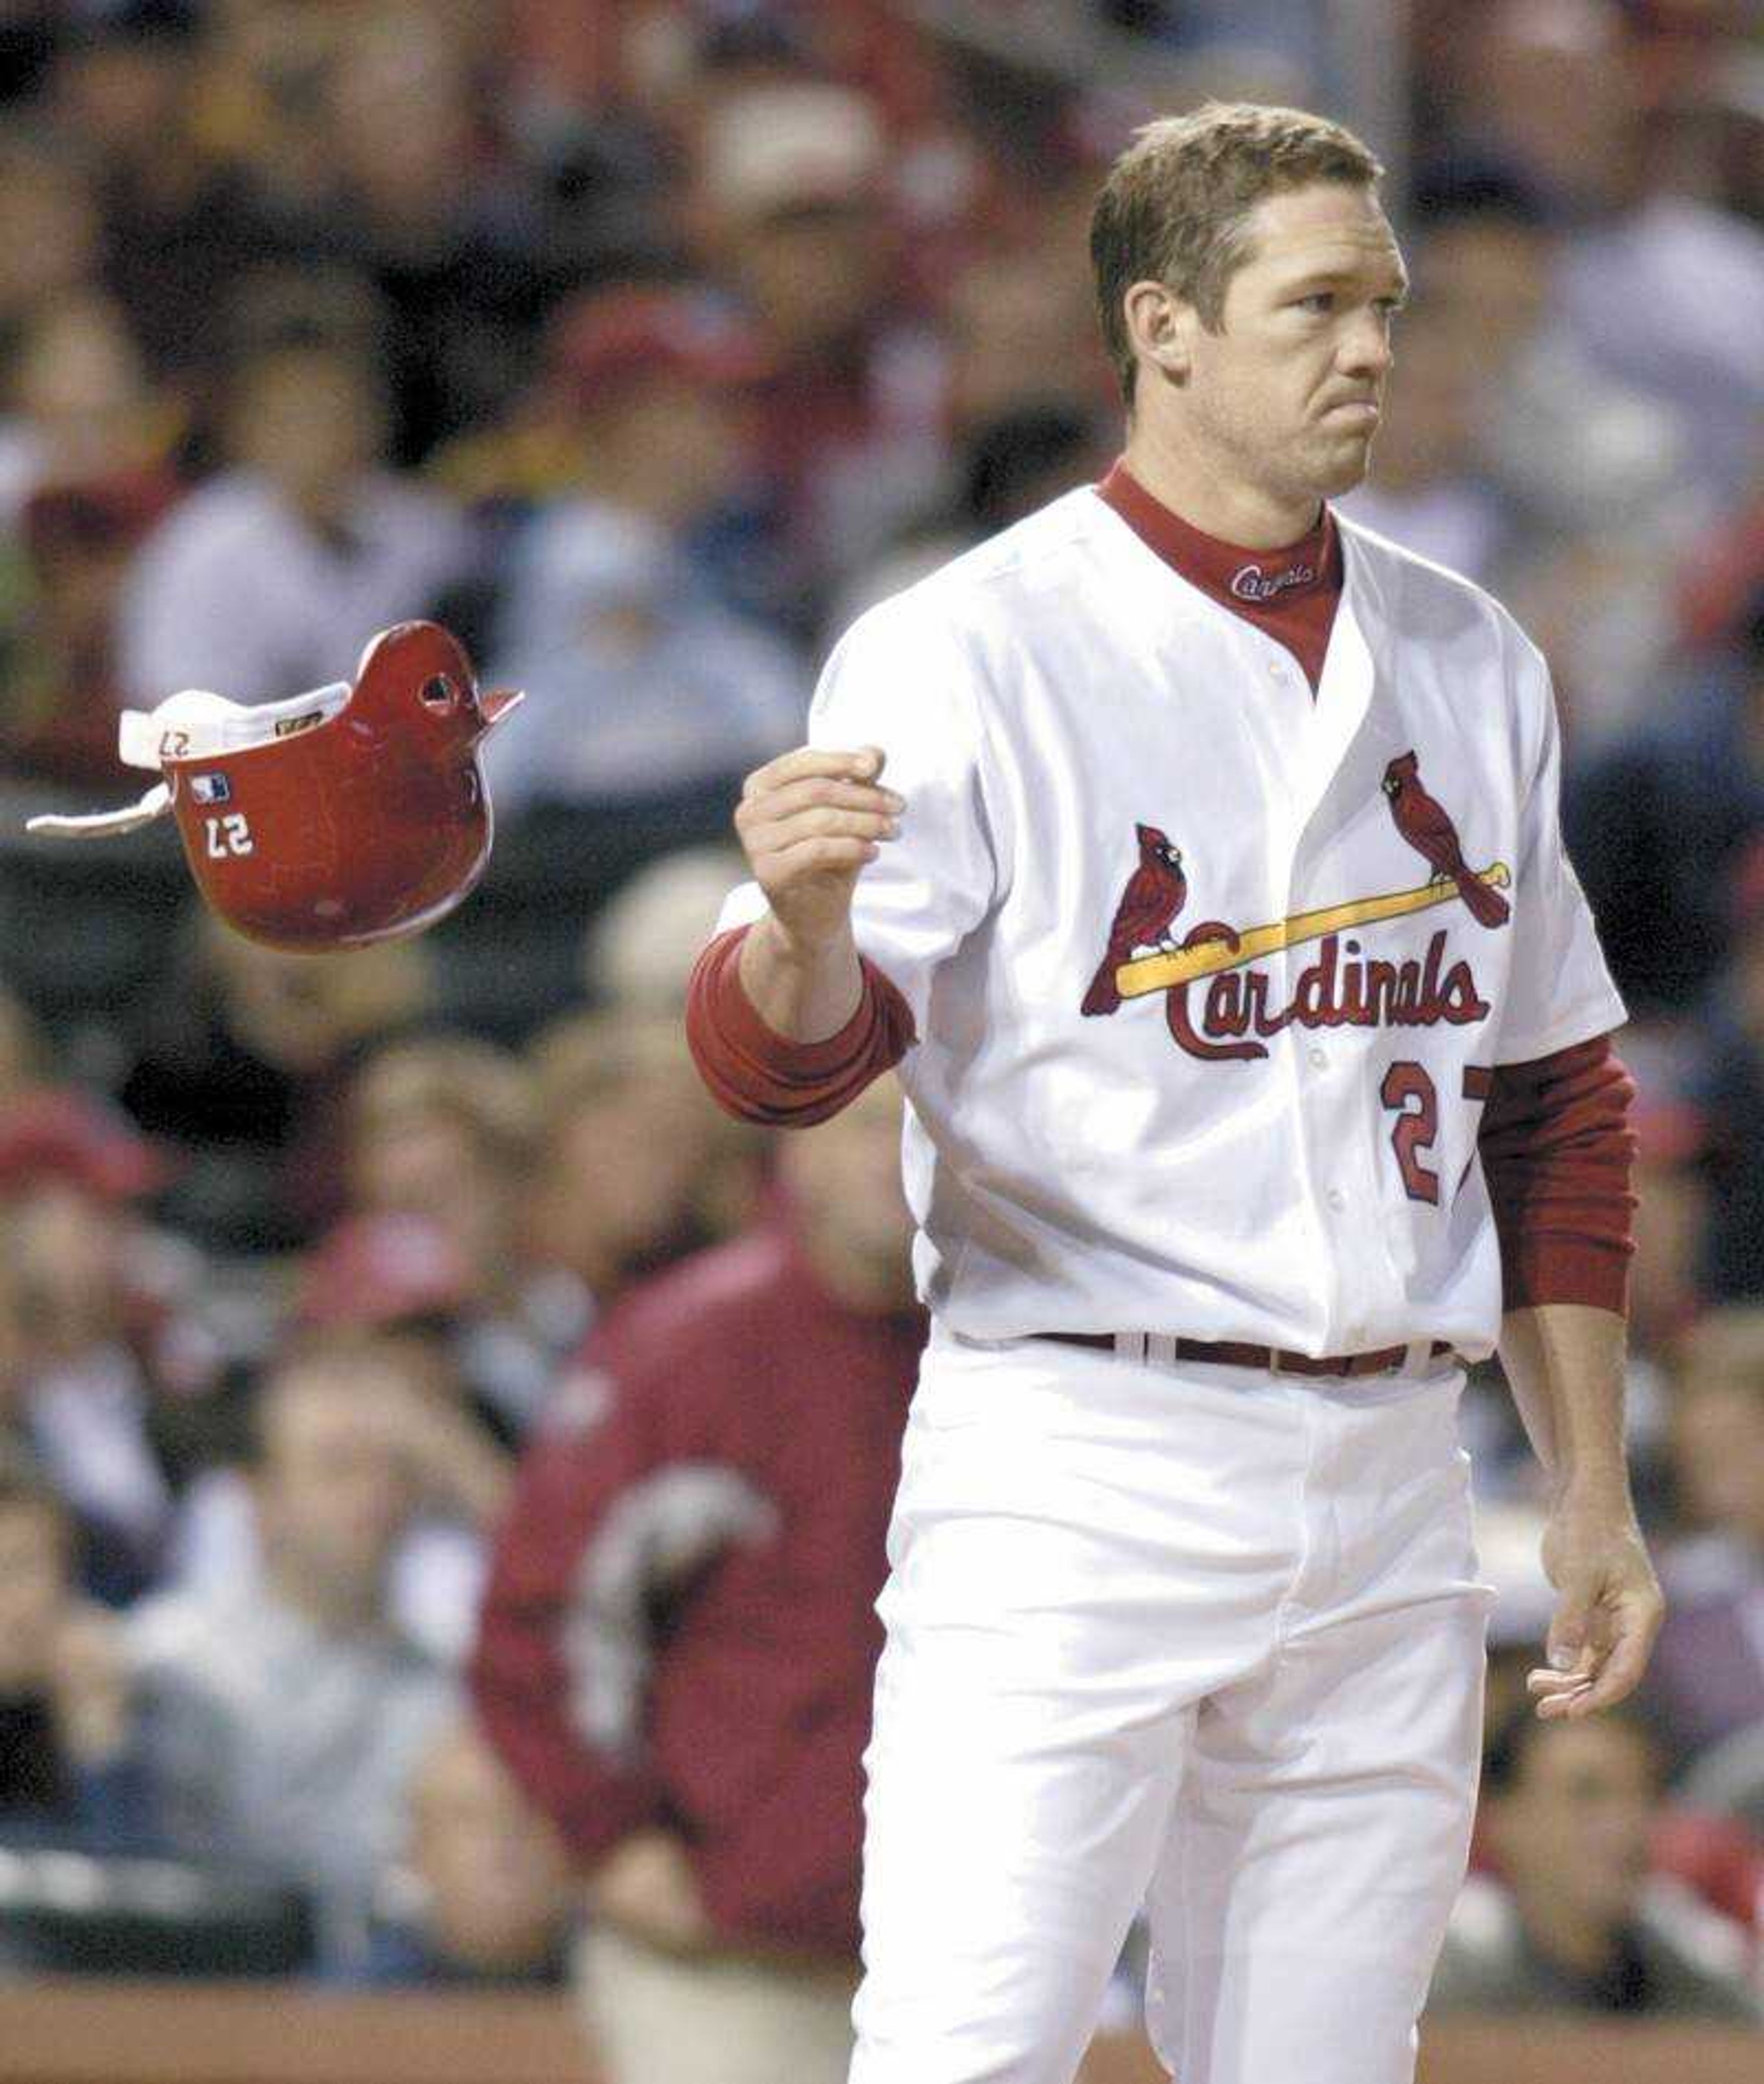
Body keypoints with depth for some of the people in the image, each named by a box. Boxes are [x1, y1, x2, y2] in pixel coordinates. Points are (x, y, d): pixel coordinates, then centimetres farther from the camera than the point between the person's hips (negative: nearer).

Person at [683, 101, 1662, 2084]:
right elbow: (787, 1057, -16)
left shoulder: (1466, 661, 13)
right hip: (1078, 1461, -5)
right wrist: (802, 929, -39)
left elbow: (1553, 1103, 20)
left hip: (1388, 1483, 6)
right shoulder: (968, 651, -5)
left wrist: (1590, 1491, 16)